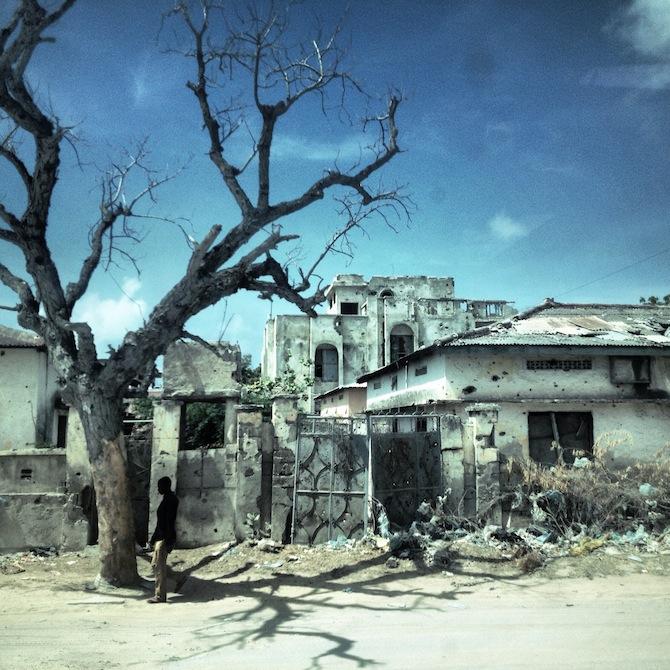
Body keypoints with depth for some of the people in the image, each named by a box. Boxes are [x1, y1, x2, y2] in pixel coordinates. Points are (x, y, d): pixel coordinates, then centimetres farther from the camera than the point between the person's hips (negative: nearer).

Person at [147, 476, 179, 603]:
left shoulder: (170, 500, -15)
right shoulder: (167, 499, 16)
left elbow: (169, 521, -20)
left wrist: (168, 540, -23)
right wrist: (154, 538, 23)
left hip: (164, 538, -10)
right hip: (160, 537, 10)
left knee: (160, 566, -6)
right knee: (155, 564, 14)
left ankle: (160, 596, -1)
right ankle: (161, 594, 19)